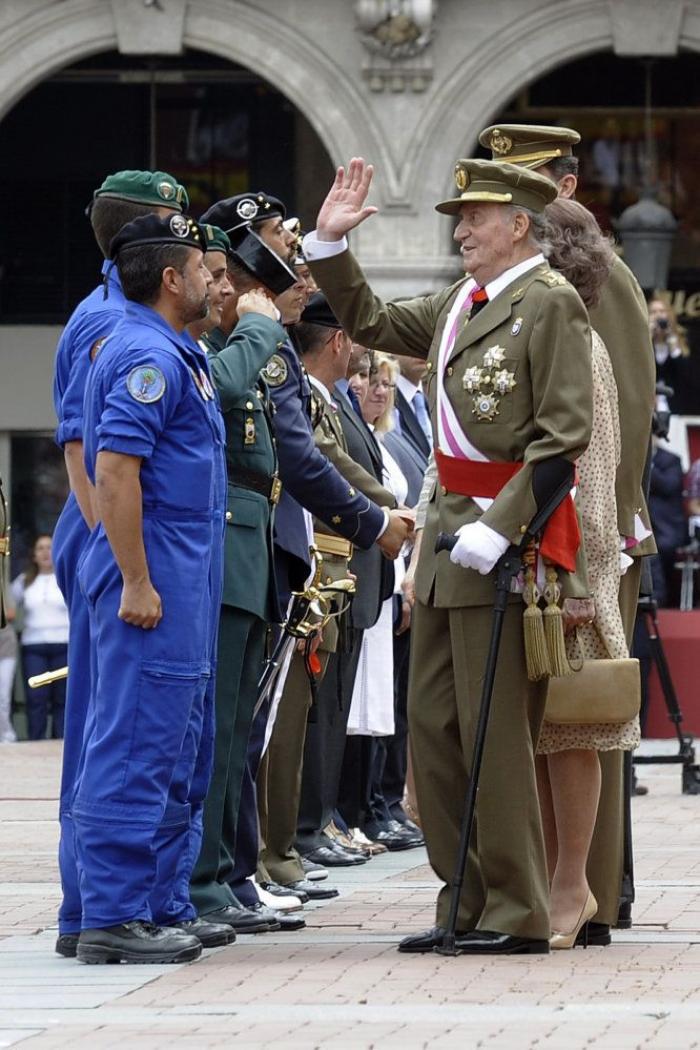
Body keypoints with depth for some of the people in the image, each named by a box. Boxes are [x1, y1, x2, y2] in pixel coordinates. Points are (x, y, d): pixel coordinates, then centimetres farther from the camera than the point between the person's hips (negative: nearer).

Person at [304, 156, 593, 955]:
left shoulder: (550, 305, -11)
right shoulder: (456, 306, 15)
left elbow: (564, 438, -17)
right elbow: (370, 324, 28)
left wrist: (498, 529, -21)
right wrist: (329, 243, 15)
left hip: (507, 541, -9)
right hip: (447, 532, 9)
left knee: (495, 731, -6)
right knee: (433, 725, 10)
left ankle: (517, 913, 1)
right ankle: (465, 903, 16)